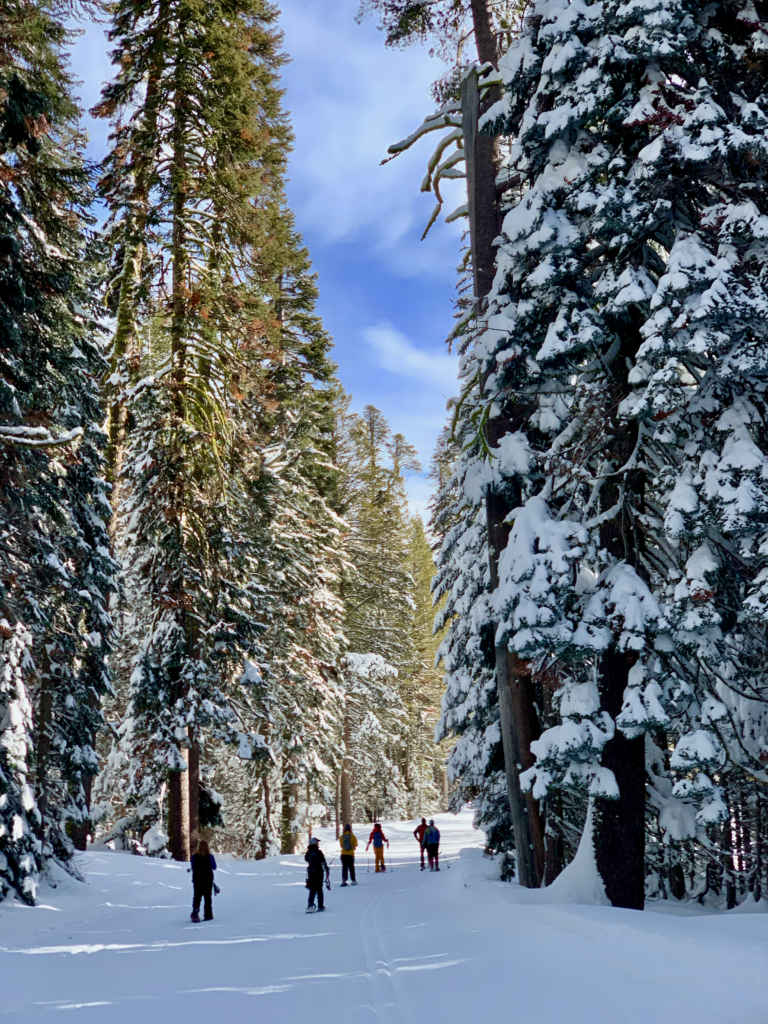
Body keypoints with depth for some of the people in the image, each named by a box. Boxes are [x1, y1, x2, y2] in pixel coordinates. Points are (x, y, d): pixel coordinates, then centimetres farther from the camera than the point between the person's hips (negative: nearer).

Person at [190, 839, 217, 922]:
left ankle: (195, 911, -12)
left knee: (197, 896, 8)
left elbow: (193, 867, 5)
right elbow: (214, 867, -1)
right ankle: (208, 915, 8)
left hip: (197, 879, 1)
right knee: (207, 897, 8)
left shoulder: (194, 856, -8)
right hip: (208, 879, -1)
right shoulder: (210, 856, -11)